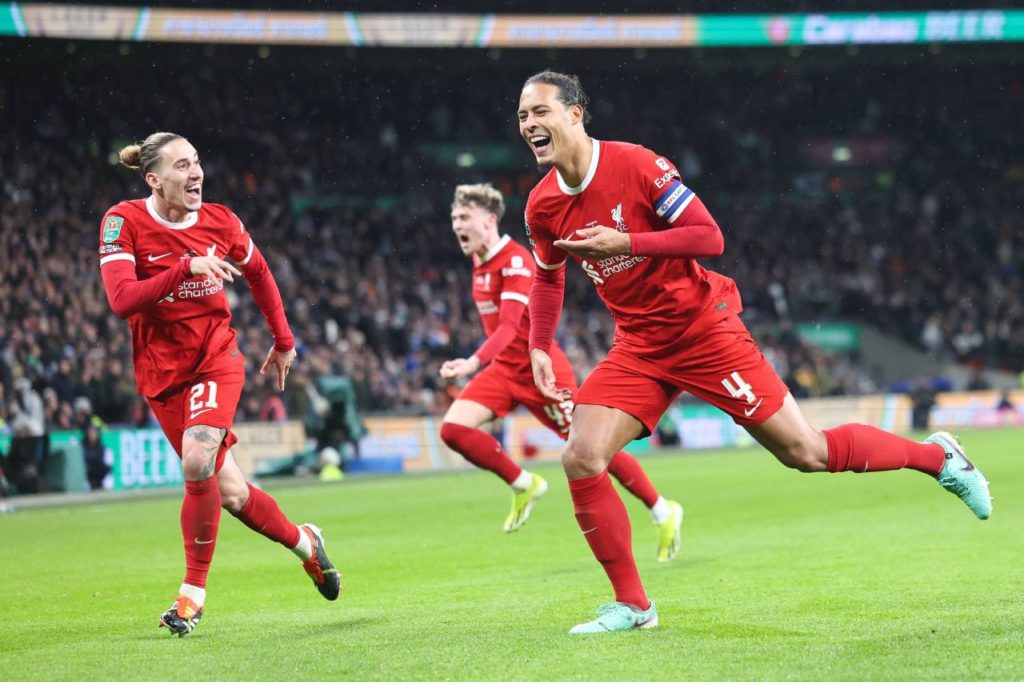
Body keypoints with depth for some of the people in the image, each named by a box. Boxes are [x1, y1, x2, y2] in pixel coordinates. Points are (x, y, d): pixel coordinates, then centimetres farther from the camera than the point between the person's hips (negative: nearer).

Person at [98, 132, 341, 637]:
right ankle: (305, 543, 32)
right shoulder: (123, 222, -13)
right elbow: (121, 300, -26)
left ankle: (193, 592, -10)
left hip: (217, 358, 0)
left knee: (197, 463, -25)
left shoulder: (220, 222, -4)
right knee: (230, 492, 3)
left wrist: (283, 341, 21)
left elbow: (259, 274, 16)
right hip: (162, 372, 0)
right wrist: (187, 267, -34)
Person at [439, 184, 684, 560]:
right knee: (453, 428, -11)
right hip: (504, 369, 8)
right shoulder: (479, 260, 6)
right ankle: (523, 485, 7)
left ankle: (662, 511, 15)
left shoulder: (515, 261, -21)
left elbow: (509, 327, -32)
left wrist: (474, 362, -44)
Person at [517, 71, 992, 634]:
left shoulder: (635, 165, -18)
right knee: (581, 460, -13)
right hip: (637, 348, 5)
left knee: (804, 452, -4)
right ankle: (632, 605, 0)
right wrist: (539, 349, 9)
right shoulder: (541, 206, 0)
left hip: (702, 329, -5)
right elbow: (548, 276, 19)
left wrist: (624, 242, -27)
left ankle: (935, 455, 20)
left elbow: (709, 236, -19)